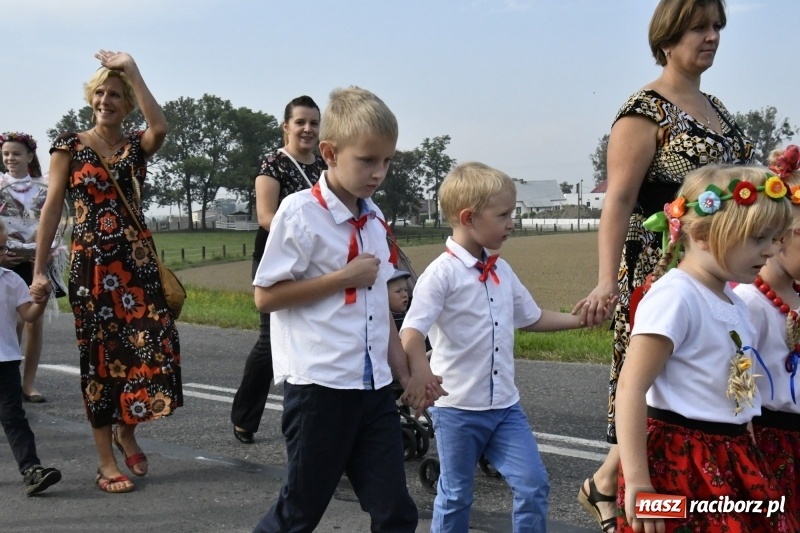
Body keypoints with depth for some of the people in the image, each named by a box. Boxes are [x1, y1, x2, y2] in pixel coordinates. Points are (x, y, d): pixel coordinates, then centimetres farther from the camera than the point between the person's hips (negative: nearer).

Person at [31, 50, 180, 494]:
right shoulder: (69, 145, 4)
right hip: (90, 263, -2)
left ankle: (126, 429, 21)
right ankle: (106, 461, 11)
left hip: (136, 260, 2)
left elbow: (161, 127, -17)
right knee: (99, 355, 1)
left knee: (154, 344, -6)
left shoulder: (136, 145, 8)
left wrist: (132, 70, -15)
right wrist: (39, 269, -4)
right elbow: (52, 207, 0)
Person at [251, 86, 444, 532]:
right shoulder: (300, 212, -10)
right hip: (320, 385, -6)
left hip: (374, 386, 6)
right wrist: (345, 277, -14)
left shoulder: (374, 218, 11)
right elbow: (266, 296, -12)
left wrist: (406, 370, 14)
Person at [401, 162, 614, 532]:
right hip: (458, 407, -6)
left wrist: (581, 319, 12)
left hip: (505, 405, 6)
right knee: (455, 496, 8)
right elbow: (411, 334, -24)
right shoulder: (442, 273, -16)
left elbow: (532, 319, 21)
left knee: (533, 484, 3)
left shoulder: (502, 272, 7)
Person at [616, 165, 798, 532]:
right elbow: (630, 388, -23)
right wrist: (636, 481, -25)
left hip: (731, 460, 9)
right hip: (680, 466, -9)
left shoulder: (731, 298, 11)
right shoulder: (674, 295, -18)